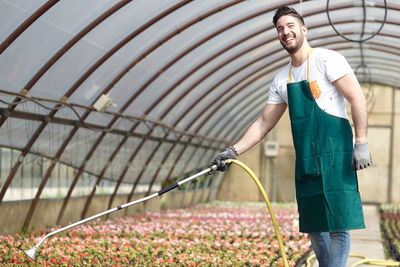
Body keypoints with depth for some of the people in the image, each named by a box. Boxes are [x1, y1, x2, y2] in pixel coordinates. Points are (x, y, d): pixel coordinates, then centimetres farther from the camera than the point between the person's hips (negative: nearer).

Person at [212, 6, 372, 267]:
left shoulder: (327, 60, -4)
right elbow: (263, 124, 17)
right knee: (313, 226, 10)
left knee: (338, 225, -9)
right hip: (306, 162, 7)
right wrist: (234, 151, 8)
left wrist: (362, 143, -18)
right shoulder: (281, 80, 15)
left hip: (335, 156, -7)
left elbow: (357, 99, -10)